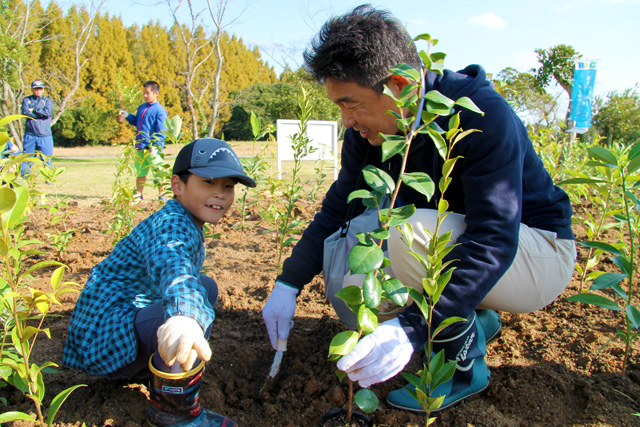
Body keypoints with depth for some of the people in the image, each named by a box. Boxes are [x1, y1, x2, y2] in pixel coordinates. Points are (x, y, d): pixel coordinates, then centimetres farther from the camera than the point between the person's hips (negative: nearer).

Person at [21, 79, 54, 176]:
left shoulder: (48, 100, 10)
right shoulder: (26, 100, 11)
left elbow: (48, 112, -9)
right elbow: (25, 112, -6)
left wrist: (34, 110, -3)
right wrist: (41, 114, -7)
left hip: (45, 135, -1)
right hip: (30, 134, 1)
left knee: (47, 158, 0)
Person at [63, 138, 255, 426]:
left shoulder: (187, 224, 9)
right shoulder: (170, 224, -24)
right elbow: (171, 264, -49)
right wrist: (184, 317, -67)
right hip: (103, 335, -11)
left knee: (206, 286, 22)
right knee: (197, 302, -35)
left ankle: (157, 362, 23)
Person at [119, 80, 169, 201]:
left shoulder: (160, 110, -9)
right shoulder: (141, 108, 15)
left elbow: (161, 131, -14)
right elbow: (136, 122, 30)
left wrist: (156, 145, -23)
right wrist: (127, 116, 13)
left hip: (152, 149, -7)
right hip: (140, 147, 7)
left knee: (157, 172, -2)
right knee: (140, 172, 15)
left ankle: (162, 195, 9)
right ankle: (138, 194, 27)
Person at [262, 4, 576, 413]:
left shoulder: (482, 115, -28)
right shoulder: (367, 130, -7)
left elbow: (494, 240, -36)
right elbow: (338, 209, -1)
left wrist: (411, 327, -45)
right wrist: (288, 283, -10)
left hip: (537, 255, -6)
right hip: (451, 244, 7)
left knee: (411, 231, -34)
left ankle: (465, 366, -10)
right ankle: (476, 321, 6)